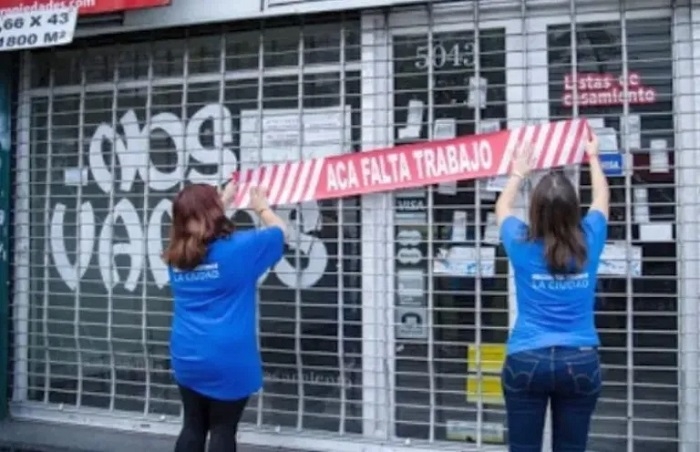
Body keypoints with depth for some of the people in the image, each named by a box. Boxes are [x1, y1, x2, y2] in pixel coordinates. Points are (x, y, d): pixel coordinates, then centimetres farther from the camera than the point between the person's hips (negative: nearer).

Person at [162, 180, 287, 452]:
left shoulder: (177, 254, 3)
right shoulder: (237, 248, -12)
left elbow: (197, 231, 26)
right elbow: (279, 231, 4)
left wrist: (224, 200, 31)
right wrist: (261, 207, 22)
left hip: (187, 359, 5)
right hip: (228, 361, -5)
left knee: (193, 426, 15)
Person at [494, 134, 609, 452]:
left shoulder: (522, 245, -6)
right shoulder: (589, 243, -4)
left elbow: (502, 208, 17)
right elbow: (601, 199, 17)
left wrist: (519, 173, 32)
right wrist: (593, 158, 33)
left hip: (526, 361, -1)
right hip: (580, 362, 1)